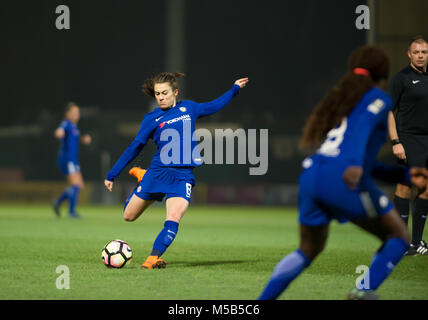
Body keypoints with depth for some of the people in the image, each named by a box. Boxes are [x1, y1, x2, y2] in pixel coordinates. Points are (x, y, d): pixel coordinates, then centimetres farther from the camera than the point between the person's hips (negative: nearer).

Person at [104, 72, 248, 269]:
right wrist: (112, 175, 9)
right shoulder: (152, 119, 5)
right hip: (158, 172, 0)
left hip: (183, 176, 0)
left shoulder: (188, 108, 12)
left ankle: (153, 258, -25)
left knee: (173, 218, -24)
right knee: (129, 216, 9)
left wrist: (234, 89, 40)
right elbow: (135, 148, 9)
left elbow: (212, 107, 32)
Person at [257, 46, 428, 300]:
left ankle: (262, 302, 15)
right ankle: (366, 290, -12)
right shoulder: (379, 99, 9)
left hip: (311, 177, 7)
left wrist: (406, 174, 28)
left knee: (309, 250, 27)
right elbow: (363, 125, -15)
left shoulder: (341, 101, 32)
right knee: (399, 237, 9)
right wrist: (355, 165, -31)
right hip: (343, 181, -7)